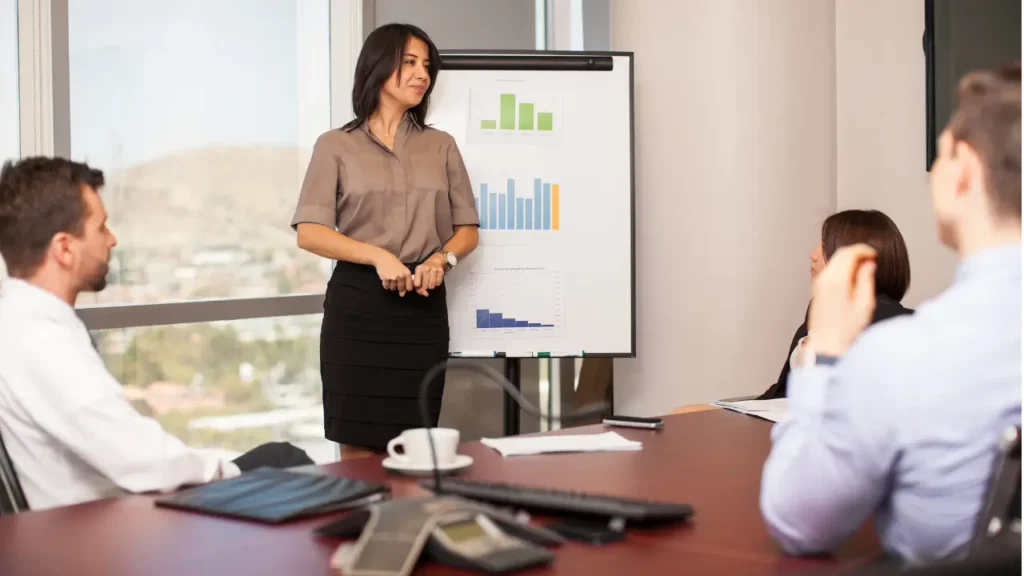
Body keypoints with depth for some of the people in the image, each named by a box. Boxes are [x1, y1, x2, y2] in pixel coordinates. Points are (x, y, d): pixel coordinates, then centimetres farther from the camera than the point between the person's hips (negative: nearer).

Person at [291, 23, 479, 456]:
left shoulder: (441, 146, 14)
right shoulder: (336, 146, 4)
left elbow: (467, 229, 13)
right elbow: (309, 233, -5)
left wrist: (442, 259, -9)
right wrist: (378, 256, -19)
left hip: (423, 305, 3)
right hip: (357, 303, -3)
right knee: (359, 450, -3)